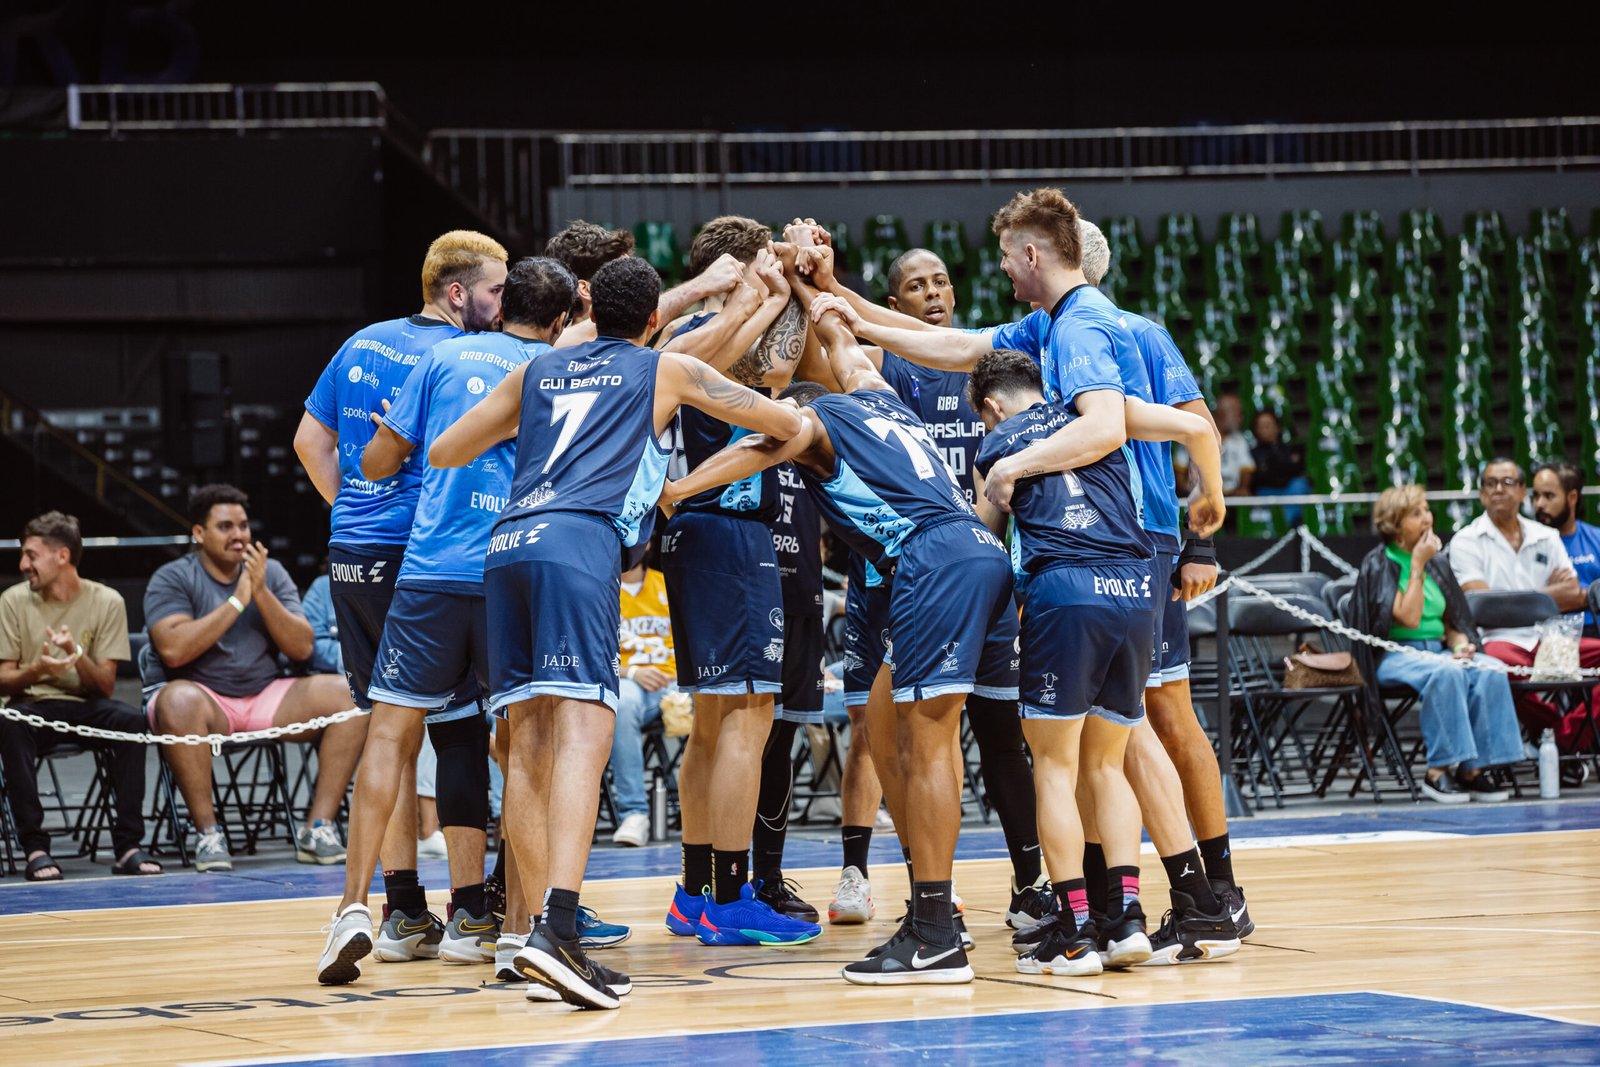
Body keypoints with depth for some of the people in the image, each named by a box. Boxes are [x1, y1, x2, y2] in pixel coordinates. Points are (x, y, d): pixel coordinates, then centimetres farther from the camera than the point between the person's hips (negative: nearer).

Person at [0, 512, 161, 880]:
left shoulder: (106, 601, -3)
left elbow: (106, 686, -4)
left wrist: (77, 654, -25)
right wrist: (37, 670, -24)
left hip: (86, 707, 0)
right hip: (34, 706, 0)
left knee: (130, 720, -31)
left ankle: (127, 845, -29)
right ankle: (34, 847, -32)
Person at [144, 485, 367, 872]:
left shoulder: (271, 572, 9)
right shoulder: (171, 579, -2)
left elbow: (302, 649, -1)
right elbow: (173, 650, -20)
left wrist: (262, 593, -13)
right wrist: (237, 601, -17)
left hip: (267, 697, 4)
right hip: (205, 699, -4)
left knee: (347, 695, -18)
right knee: (178, 700, -39)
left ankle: (318, 827, -17)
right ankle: (207, 832, -30)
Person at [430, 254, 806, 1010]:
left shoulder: (537, 371, 28)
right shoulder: (666, 370, 18)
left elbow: (442, 453, 33)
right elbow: (783, 422, 22)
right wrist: (799, 425, 46)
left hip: (507, 543, 5)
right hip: (580, 542, -5)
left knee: (530, 741, 7)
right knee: (583, 731, -15)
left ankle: (549, 943, 5)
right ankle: (556, 931, -31)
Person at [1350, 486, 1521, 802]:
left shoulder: (1436, 564, 16)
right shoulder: (1378, 564, -4)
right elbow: (1409, 618, -15)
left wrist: (1461, 643, -4)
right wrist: (1417, 566, -11)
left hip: (1439, 649, 6)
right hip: (1395, 655, -6)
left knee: (1490, 671, -25)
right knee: (1446, 672, -37)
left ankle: (1473, 769, -27)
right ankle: (1438, 772, -34)